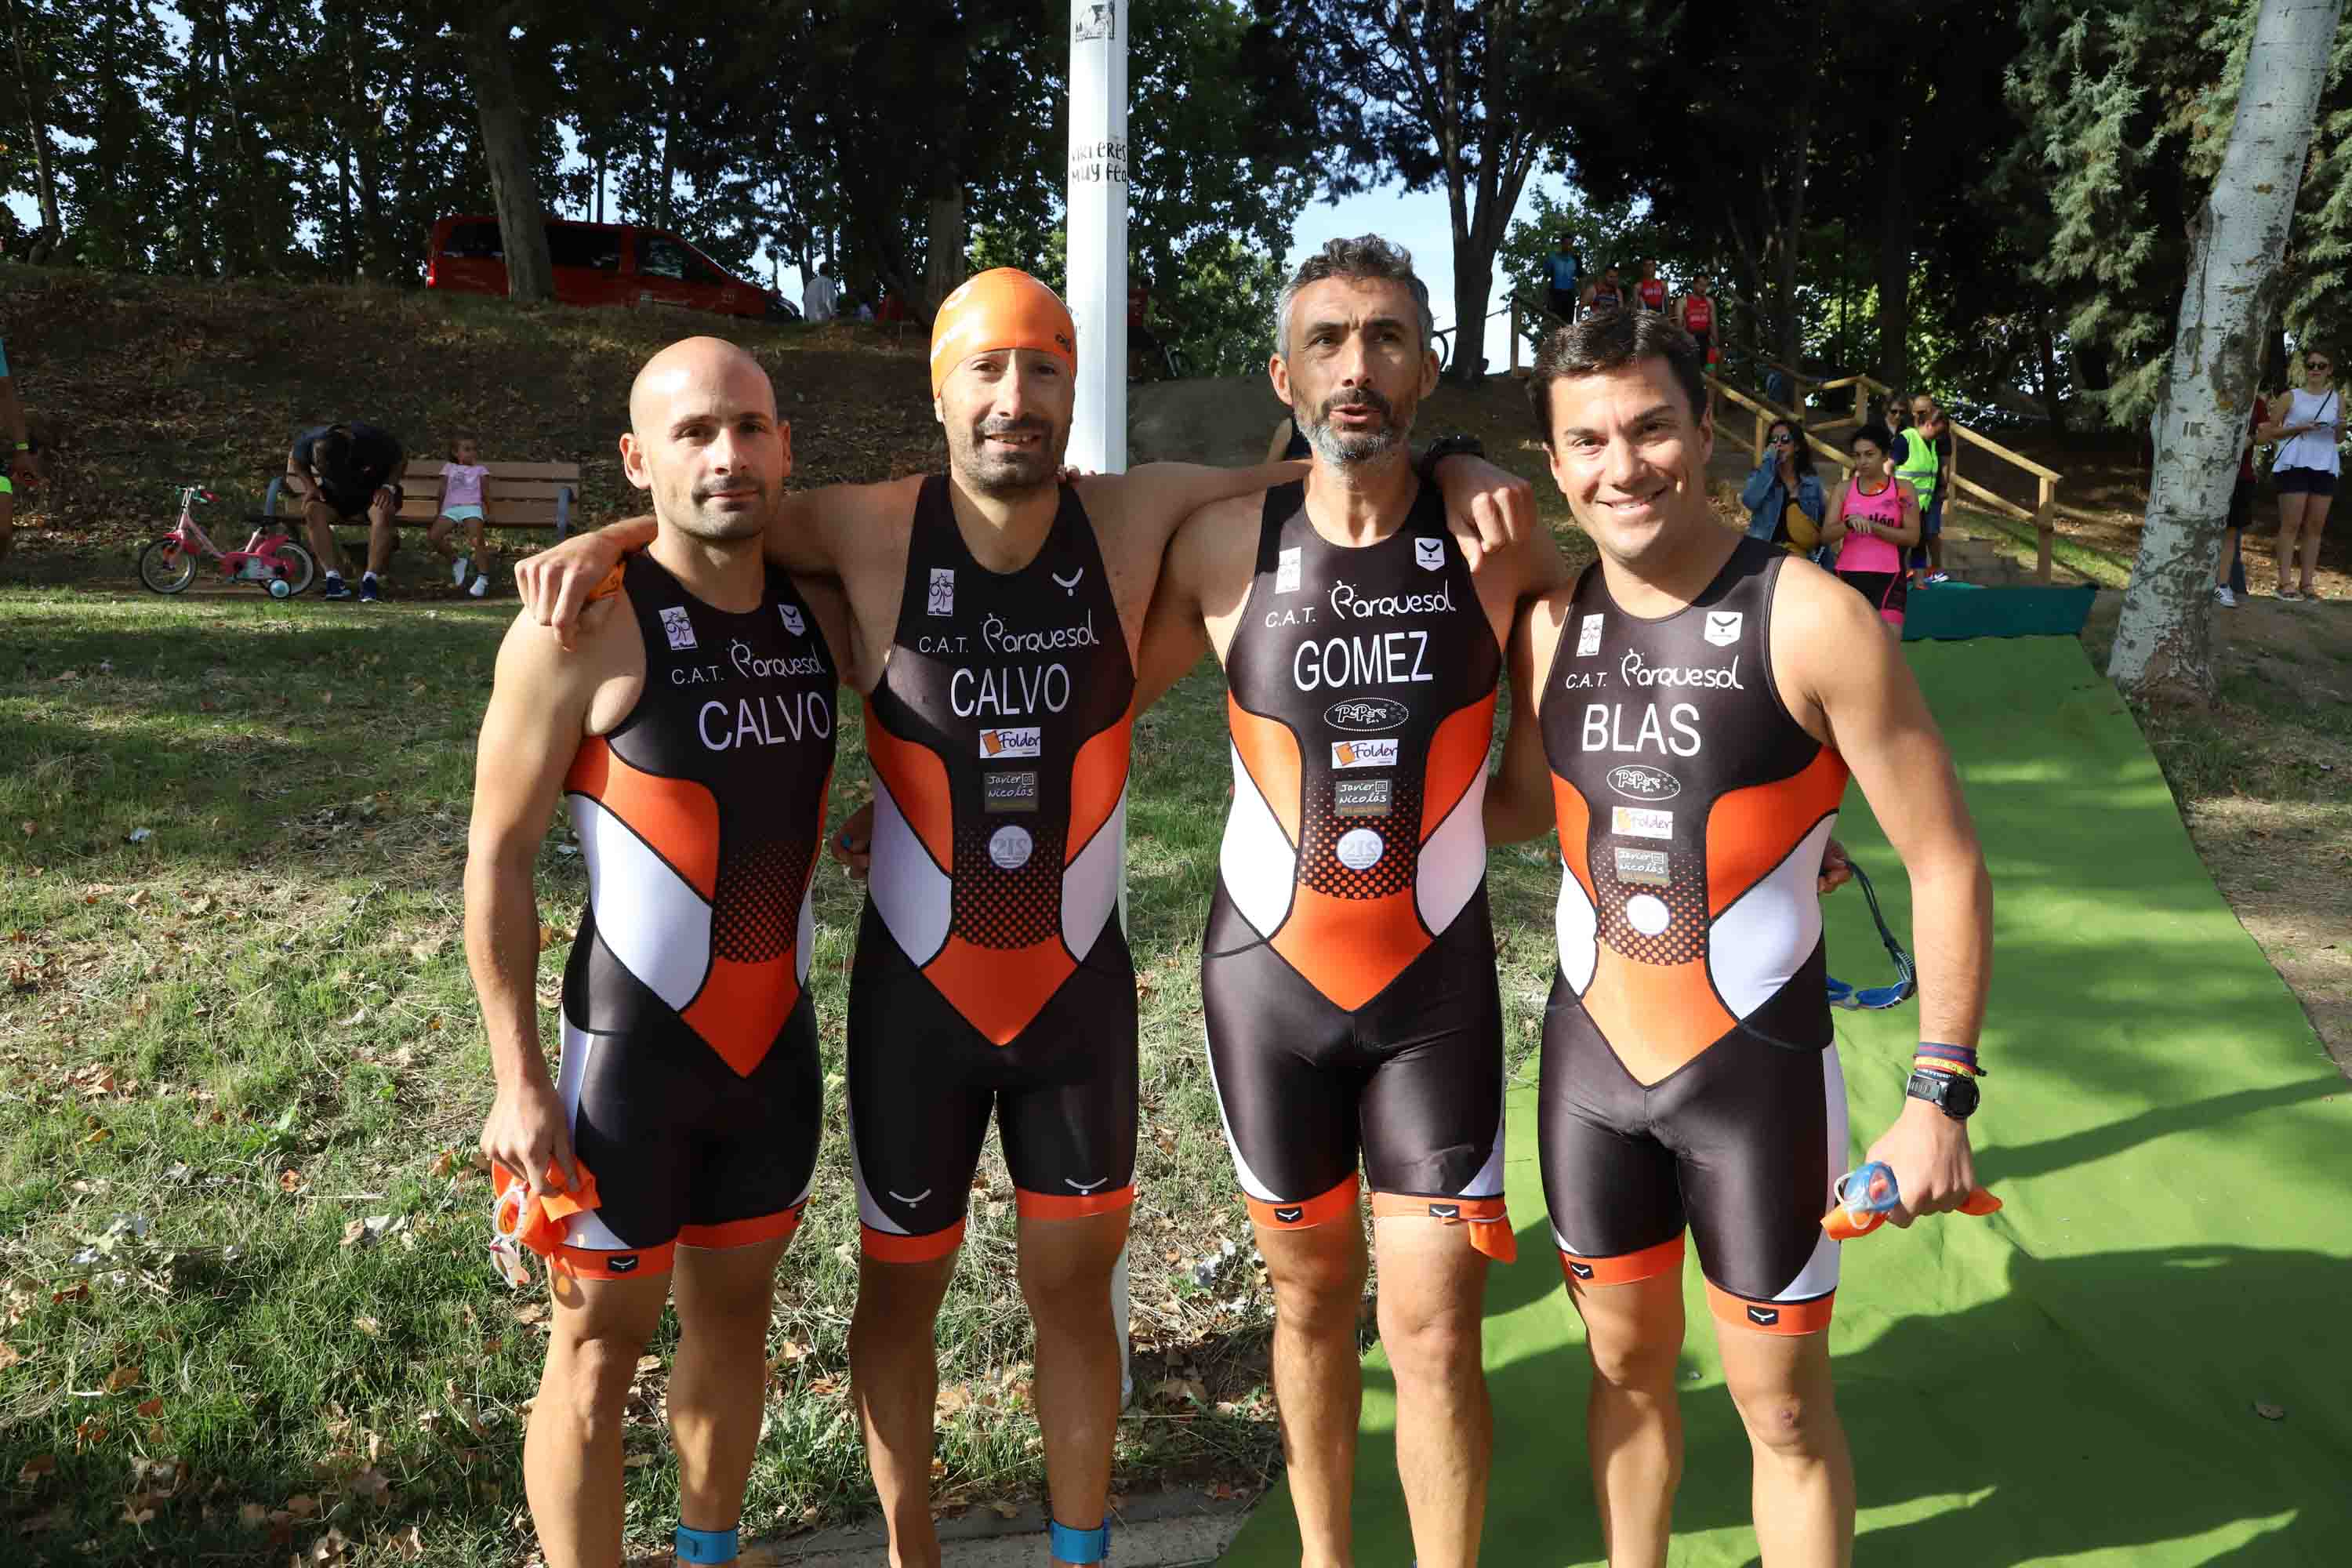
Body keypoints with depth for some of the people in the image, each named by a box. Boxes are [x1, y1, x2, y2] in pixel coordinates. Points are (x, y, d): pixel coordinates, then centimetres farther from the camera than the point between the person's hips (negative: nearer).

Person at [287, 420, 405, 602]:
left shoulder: (373, 440, -29)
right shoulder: (308, 442, -21)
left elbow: (401, 459, -9)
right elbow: (296, 460, 3)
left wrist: (389, 487, -23)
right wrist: (310, 486, -12)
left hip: (373, 491, -3)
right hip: (334, 493, 3)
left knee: (383, 512, -37)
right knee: (313, 510, -29)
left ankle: (371, 580, -36)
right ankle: (334, 579, -33)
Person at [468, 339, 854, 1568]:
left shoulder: (819, 614, 2)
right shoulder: (584, 630, -13)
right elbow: (496, 858, -10)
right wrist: (519, 1081, -12)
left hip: (778, 1042, 6)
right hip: (632, 1049, -5)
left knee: (735, 1309, 19)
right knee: (602, 1341, 6)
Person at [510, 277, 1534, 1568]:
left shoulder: (1135, 518, -8)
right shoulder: (871, 533, -12)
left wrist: (1457, 474, -14)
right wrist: (605, 540, -15)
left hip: (1079, 984, 1)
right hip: (916, 990, 0)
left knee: (1074, 1284, 12)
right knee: (902, 1284, 14)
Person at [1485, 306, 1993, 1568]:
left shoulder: (1811, 621, -15)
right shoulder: (1551, 624, -1)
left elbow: (1945, 863, -11)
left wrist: (1939, 1095, -14)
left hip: (1759, 1071, -4)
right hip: (1590, 1059, 4)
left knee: (1781, 1401, 10)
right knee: (1626, 1361, 20)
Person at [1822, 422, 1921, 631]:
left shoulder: (1902, 489, 2)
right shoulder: (1844, 489, 6)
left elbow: (1912, 537, -7)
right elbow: (1826, 535, -2)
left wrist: (1872, 526, -17)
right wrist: (1849, 524, -22)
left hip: (1888, 578, -2)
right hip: (1849, 577, 2)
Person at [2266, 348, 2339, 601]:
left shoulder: (2337, 399, 13)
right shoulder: (2290, 397, 3)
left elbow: (2339, 439, 18)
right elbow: (2271, 432, 3)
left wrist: (2341, 428, -4)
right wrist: (2299, 428, -12)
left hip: (2325, 467, 4)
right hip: (2294, 465, -4)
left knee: (2315, 526, 2)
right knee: (2291, 524, -7)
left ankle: (2306, 582, 5)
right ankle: (2284, 581, -6)